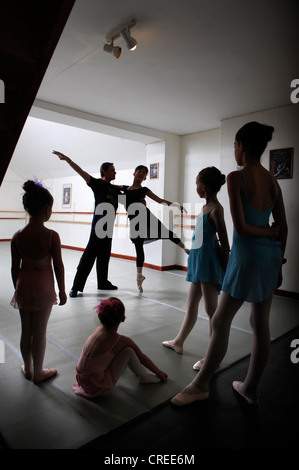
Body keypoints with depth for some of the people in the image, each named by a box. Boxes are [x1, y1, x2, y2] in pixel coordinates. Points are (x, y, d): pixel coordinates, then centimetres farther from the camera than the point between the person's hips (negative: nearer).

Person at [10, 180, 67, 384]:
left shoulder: (17, 236, -7)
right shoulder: (52, 236, -18)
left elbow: (15, 267, 1)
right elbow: (58, 266, -11)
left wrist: (18, 289, 16)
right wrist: (62, 291, 1)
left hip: (23, 286, 4)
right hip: (43, 287, -4)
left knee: (26, 331, 19)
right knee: (40, 332, 10)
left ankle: (28, 368, 38)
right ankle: (38, 373, 27)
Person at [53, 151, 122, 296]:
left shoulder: (115, 189, 19)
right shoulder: (98, 183, -1)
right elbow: (82, 172, -11)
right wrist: (67, 159, -21)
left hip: (109, 226, 8)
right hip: (99, 224, -8)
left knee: (104, 255, 14)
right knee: (90, 254, -10)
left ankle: (103, 282, 25)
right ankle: (76, 286, -7)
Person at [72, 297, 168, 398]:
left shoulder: (98, 330, -1)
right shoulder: (121, 340, -19)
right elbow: (142, 358, -3)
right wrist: (159, 373, 15)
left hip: (82, 380, 7)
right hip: (98, 389, -7)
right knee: (129, 351, -13)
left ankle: (138, 370, 33)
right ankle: (145, 377, 12)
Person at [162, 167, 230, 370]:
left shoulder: (215, 209, -14)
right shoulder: (206, 207, 12)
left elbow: (225, 244, -14)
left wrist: (227, 269, -12)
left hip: (208, 259, -10)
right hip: (198, 257, 10)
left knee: (212, 309, 1)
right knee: (192, 304, 20)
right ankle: (178, 342, 36)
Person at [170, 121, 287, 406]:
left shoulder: (236, 178, -12)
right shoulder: (273, 181, 8)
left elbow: (240, 226, -17)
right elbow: (283, 228, 10)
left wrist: (269, 232, 0)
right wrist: (278, 264, 16)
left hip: (247, 254, -7)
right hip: (271, 255, 8)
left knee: (220, 321, 5)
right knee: (260, 325, 14)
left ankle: (201, 385, 20)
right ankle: (250, 389, 31)